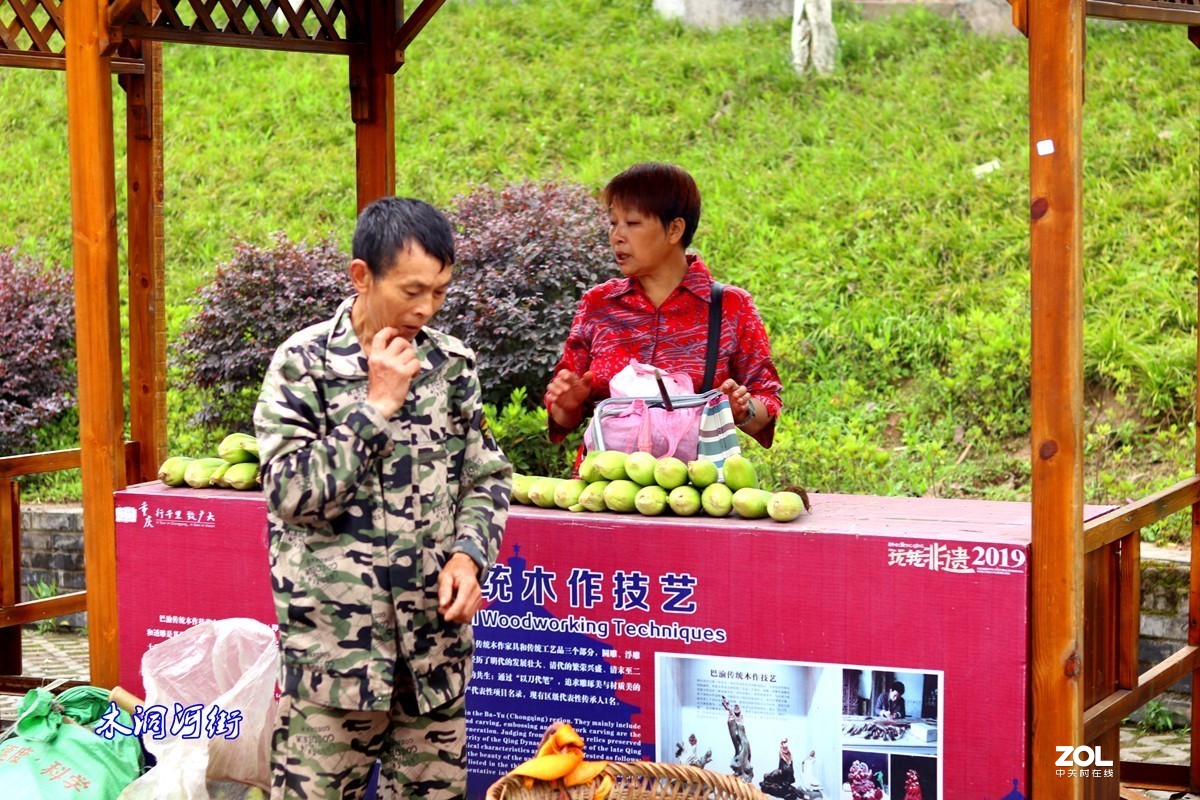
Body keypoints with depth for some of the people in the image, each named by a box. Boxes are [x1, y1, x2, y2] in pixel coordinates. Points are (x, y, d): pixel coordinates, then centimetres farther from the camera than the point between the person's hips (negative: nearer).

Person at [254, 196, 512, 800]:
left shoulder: (450, 363, 7)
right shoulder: (304, 363, -5)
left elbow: (487, 477, 14)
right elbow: (289, 492, -14)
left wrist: (469, 553, -5)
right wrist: (378, 406, -15)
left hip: (436, 643, 4)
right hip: (334, 646, -4)